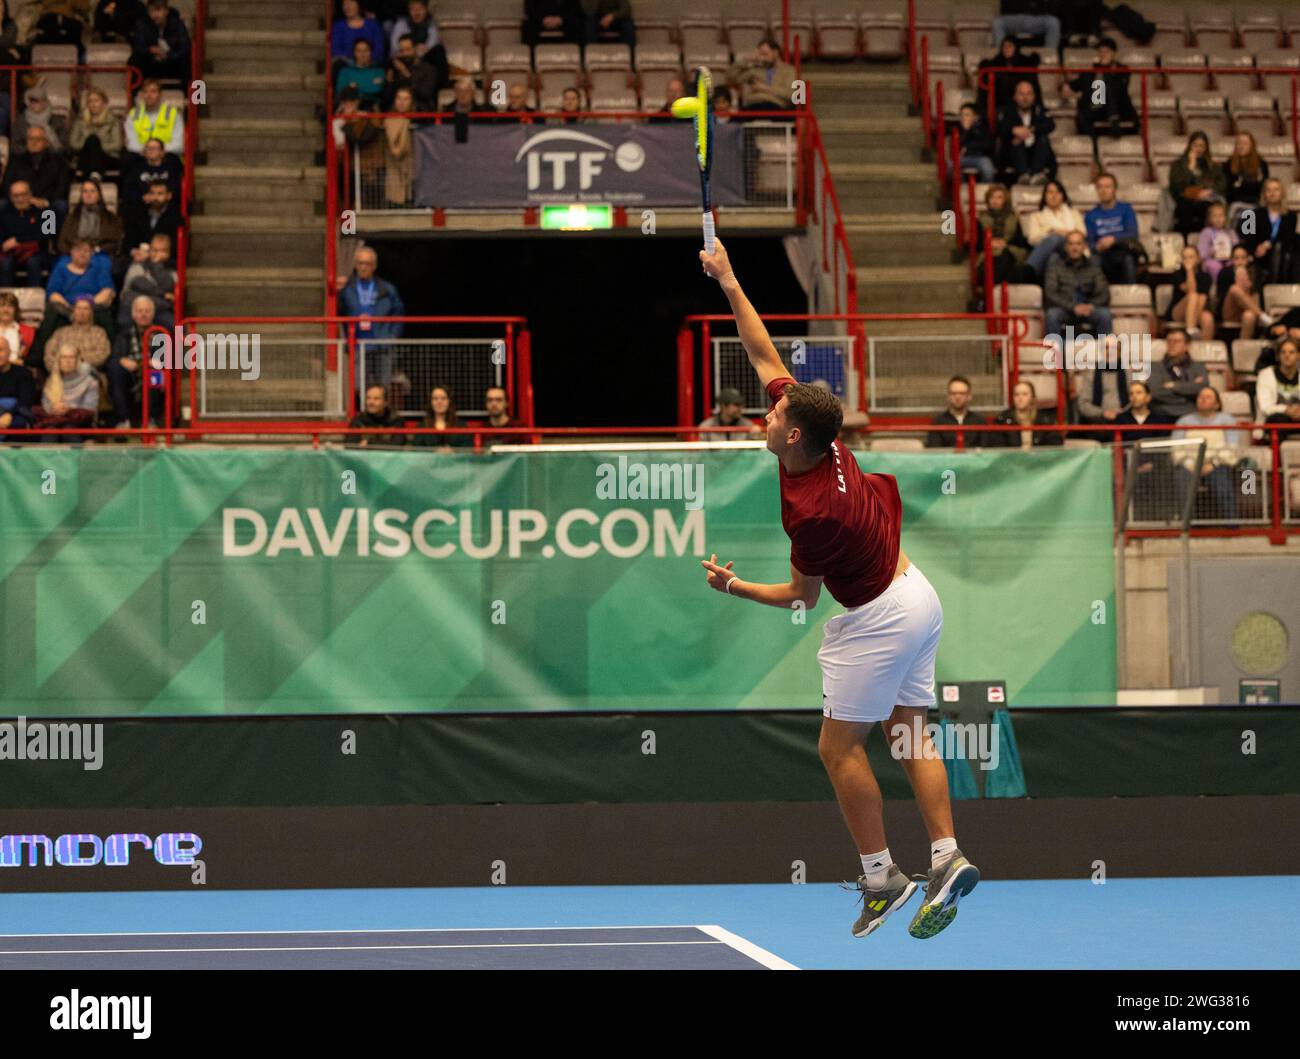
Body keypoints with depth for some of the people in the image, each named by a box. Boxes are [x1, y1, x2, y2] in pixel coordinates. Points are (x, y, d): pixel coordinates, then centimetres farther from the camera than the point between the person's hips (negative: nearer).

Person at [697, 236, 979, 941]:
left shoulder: (812, 512, -29)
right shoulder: (821, 438, -8)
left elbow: (801, 596, -13)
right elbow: (765, 355, 1)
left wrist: (733, 586, -6)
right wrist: (728, 282, 1)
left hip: (876, 619, -9)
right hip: (914, 596, 9)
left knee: (840, 747, 1)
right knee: (908, 733, 9)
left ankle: (882, 876, 3)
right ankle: (946, 858, 2)